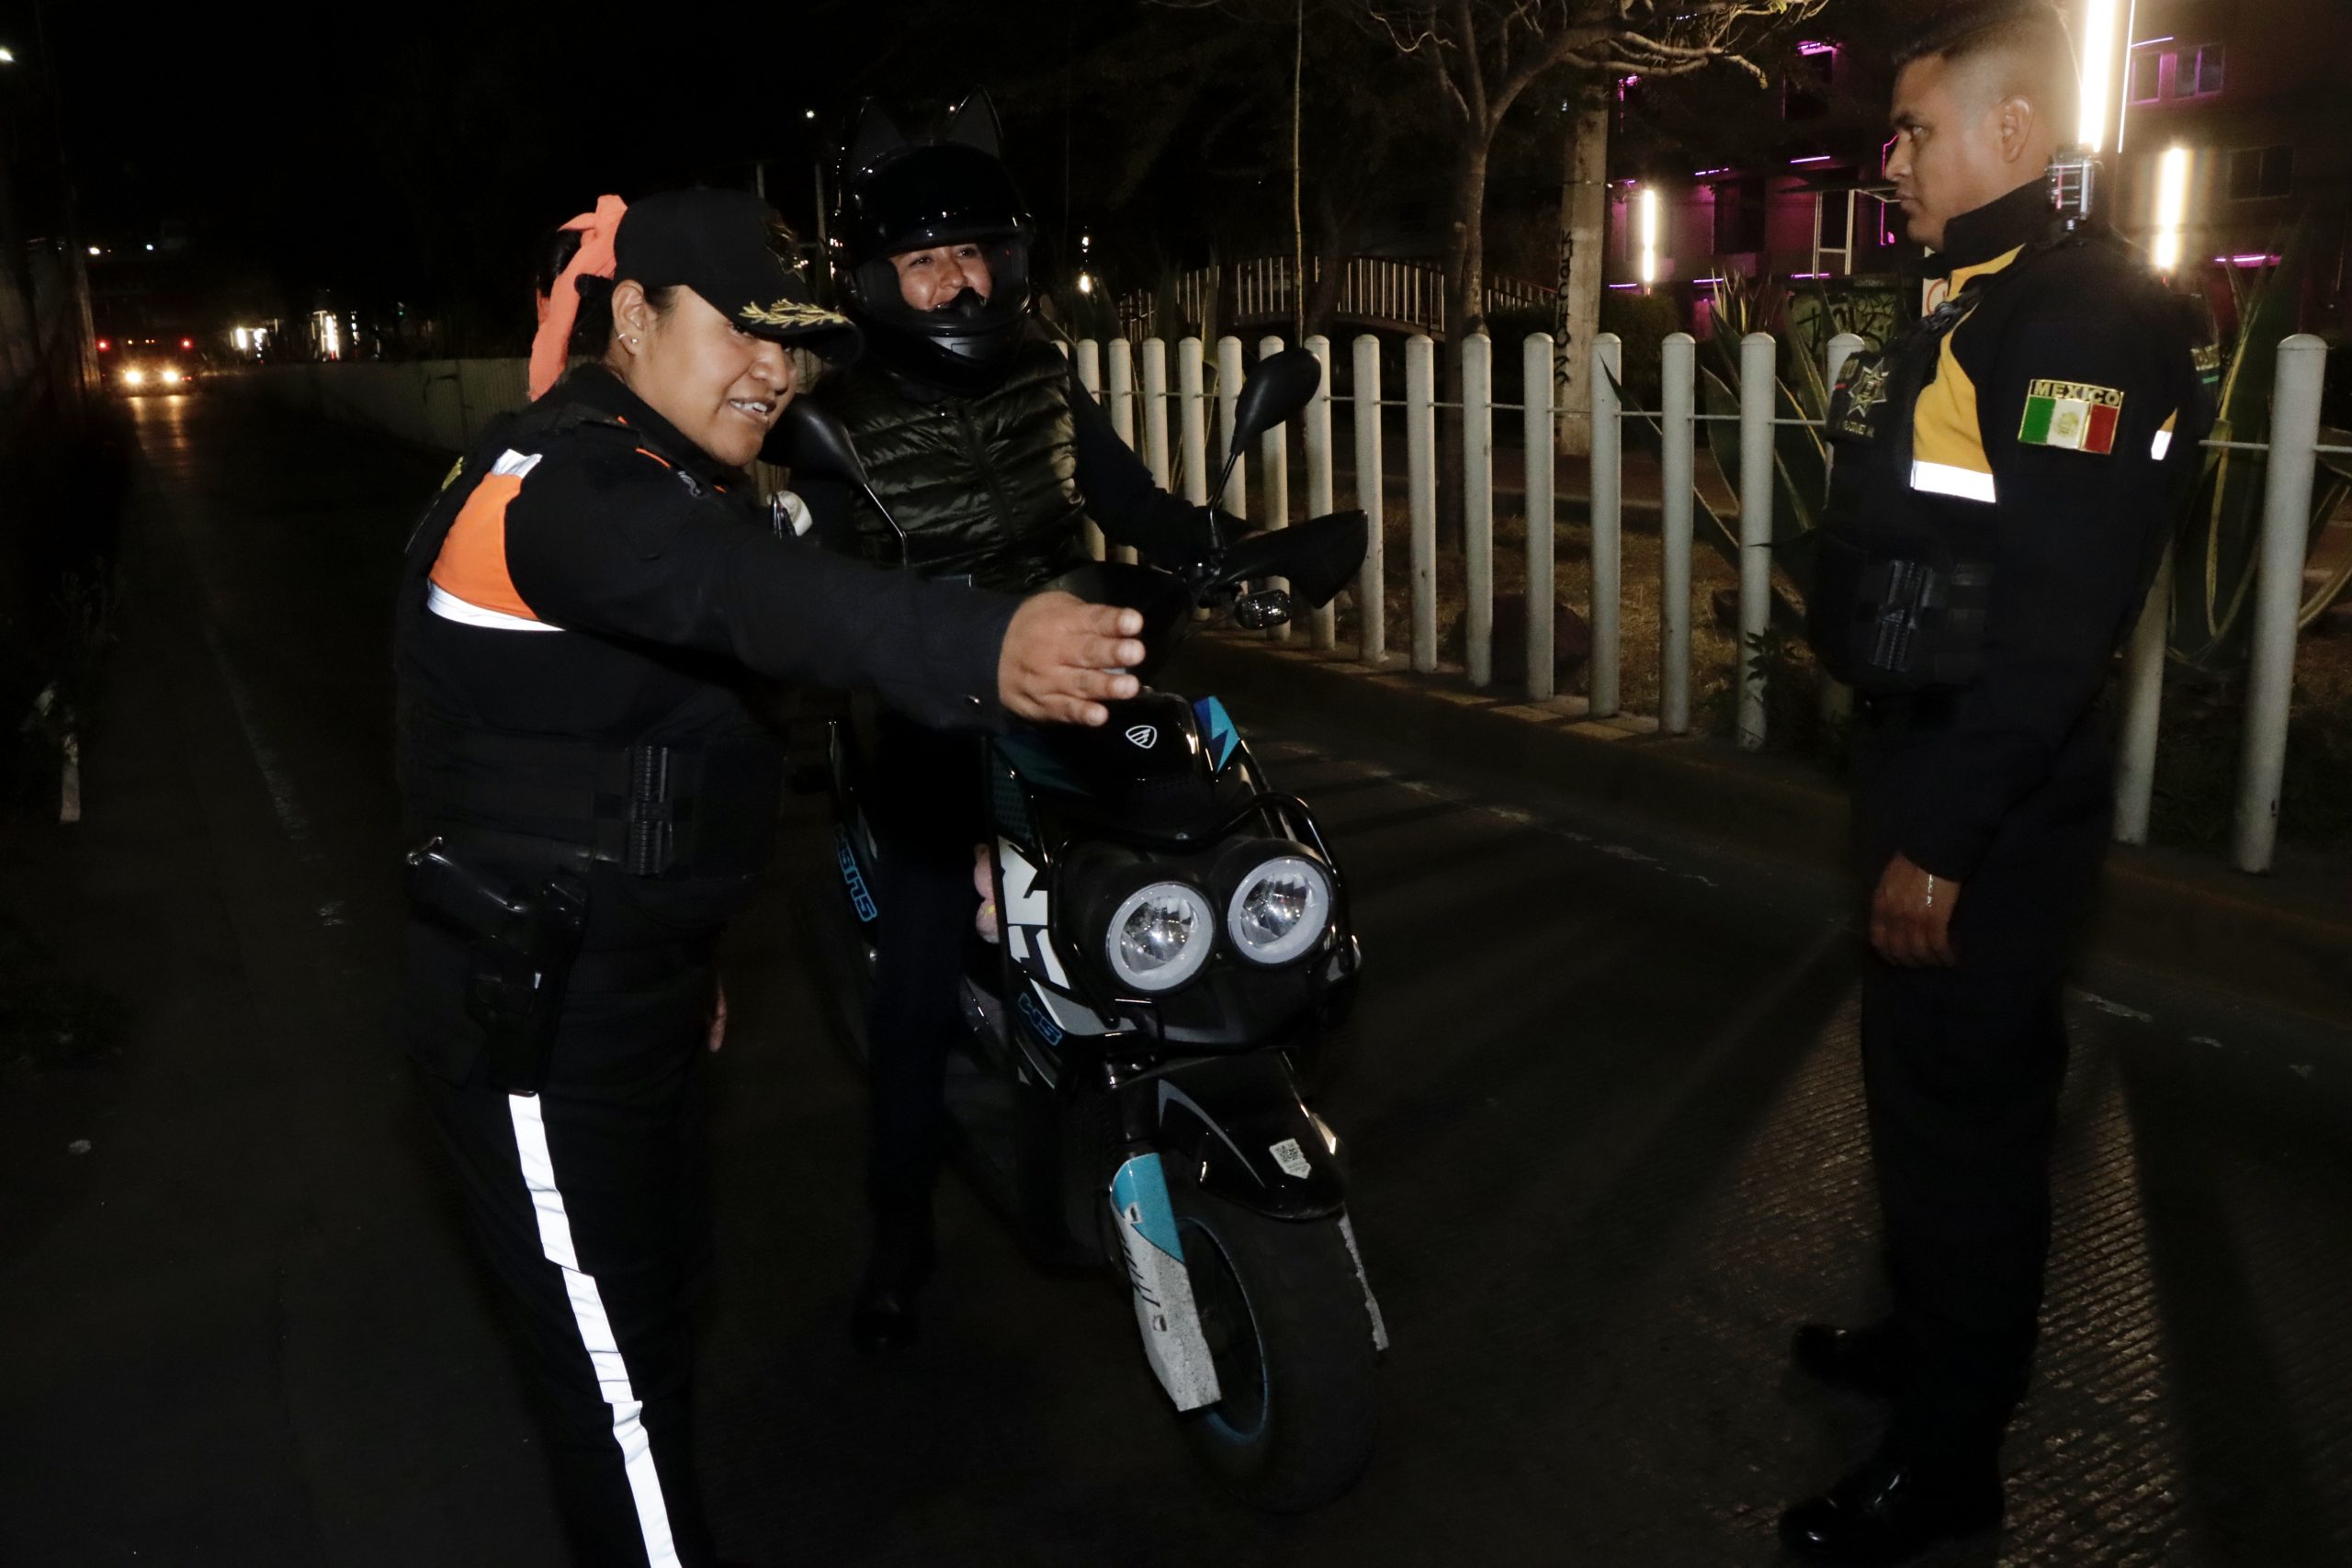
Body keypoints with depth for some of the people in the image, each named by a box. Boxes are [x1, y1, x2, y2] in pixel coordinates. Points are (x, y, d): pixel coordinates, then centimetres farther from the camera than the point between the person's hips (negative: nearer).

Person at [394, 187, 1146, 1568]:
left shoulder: (667, 480, 12)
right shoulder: (562, 483, -22)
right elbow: (753, 594, -46)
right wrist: (981, 650, -63)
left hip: (638, 979, 10)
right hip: (541, 1021, -10)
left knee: (665, 1284, 23)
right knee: (620, 1366, 0)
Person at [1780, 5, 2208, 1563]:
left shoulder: (2089, 320, -18)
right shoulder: (1982, 307, 14)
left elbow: (2051, 620, -25)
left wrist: (1944, 838, -23)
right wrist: (1907, 805, 18)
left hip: (1992, 805, -10)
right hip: (1924, 760, 10)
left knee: (1963, 1108, 2)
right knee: (1922, 1080, 21)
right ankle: (1933, 1334, 42)